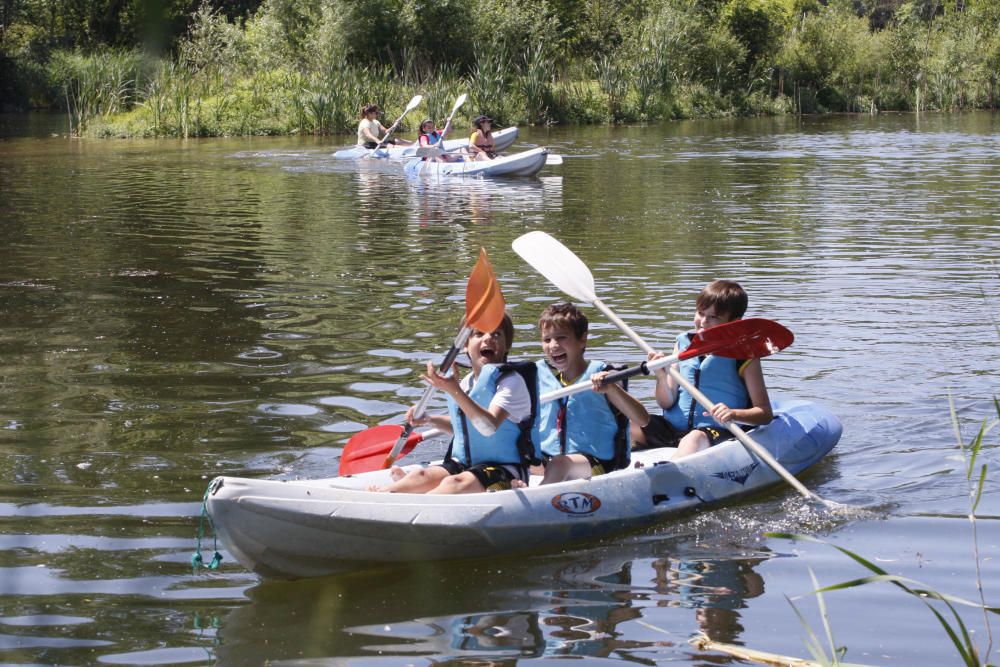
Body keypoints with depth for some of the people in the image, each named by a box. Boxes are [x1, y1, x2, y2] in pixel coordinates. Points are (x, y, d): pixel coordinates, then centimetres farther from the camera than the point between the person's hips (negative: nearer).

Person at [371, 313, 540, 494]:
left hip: (504, 470, -7)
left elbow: (489, 427, -29)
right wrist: (429, 420, 13)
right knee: (422, 476, -21)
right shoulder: (466, 383, 12)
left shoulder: (511, 381, -12)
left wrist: (455, 391, -34)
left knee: (454, 483, -34)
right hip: (464, 465, 8)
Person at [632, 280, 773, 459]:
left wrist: (734, 414, -23)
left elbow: (765, 413, -3)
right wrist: (662, 378, -13)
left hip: (718, 432, -6)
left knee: (695, 439, -39)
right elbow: (666, 403, 9)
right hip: (673, 429, 6)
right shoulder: (683, 344, 12)